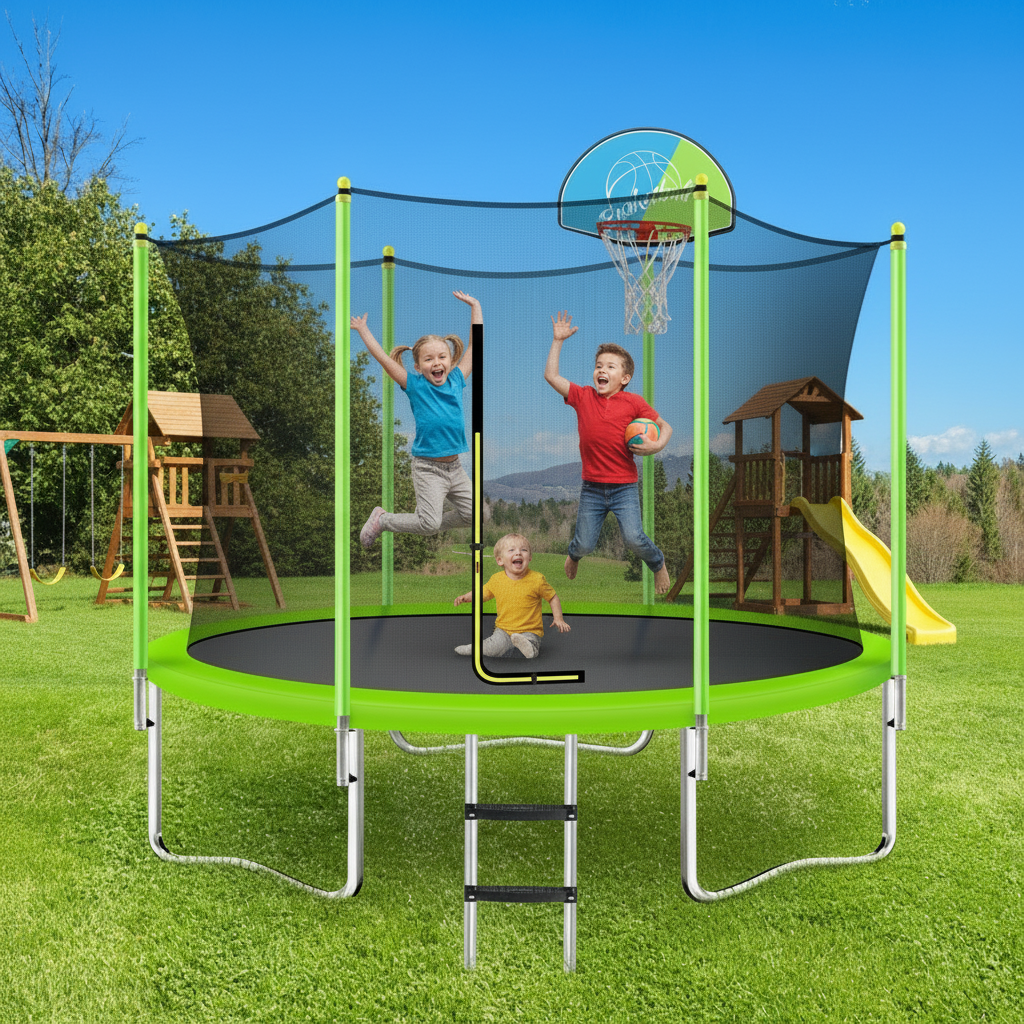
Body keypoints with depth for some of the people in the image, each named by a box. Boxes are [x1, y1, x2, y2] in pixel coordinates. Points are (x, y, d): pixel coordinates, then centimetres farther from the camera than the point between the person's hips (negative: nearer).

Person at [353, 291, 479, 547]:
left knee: (472, 514, 6)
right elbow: (382, 357, -8)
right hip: (428, 467, -5)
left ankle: (434, 528, 29)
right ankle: (381, 519, 14)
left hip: (454, 466, 5)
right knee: (429, 522, -9)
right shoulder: (415, 386, -6)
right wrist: (363, 330, -3)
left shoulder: (456, 380, 4)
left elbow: (475, 343, 9)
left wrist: (475, 306, 11)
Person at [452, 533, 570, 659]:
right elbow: (483, 592, 18)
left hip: (530, 631, -3)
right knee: (493, 650, -21)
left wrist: (558, 619, -5)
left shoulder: (537, 580, -8)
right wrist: (466, 597, 1)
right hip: (504, 629, 3)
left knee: (530, 654, -32)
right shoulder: (496, 580, 0)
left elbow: (553, 597, 4)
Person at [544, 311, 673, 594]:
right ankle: (574, 554, 44)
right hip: (591, 487, 2)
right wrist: (558, 341, -1)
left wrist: (657, 445, -15)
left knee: (634, 539, -16)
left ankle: (658, 564, 18)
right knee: (585, 544, 4)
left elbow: (665, 426, 5)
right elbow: (550, 375, 0)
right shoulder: (583, 396, 0)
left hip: (624, 487, -2)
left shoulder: (633, 403, -4)